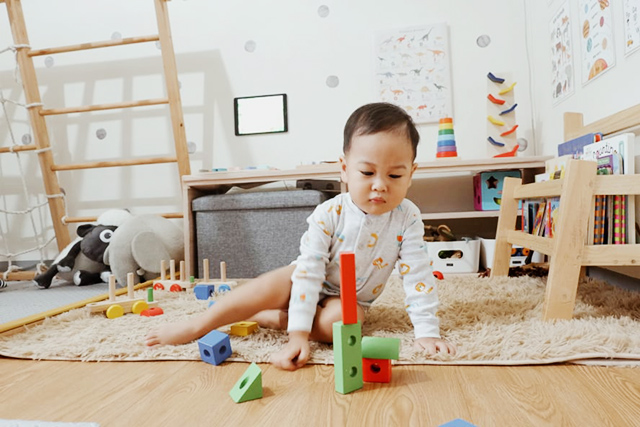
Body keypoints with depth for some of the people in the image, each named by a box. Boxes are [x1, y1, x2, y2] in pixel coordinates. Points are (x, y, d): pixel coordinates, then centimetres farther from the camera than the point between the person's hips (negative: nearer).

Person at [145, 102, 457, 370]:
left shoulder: (407, 218, -22)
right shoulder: (329, 214, -26)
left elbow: (417, 274, -18)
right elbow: (309, 272, -30)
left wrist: (427, 331, -23)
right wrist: (298, 335, -35)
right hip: (310, 284, -1)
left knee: (339, 319, -33)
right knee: (272, 286, -27)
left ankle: (273, 319, -16)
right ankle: (196, 326, -15)